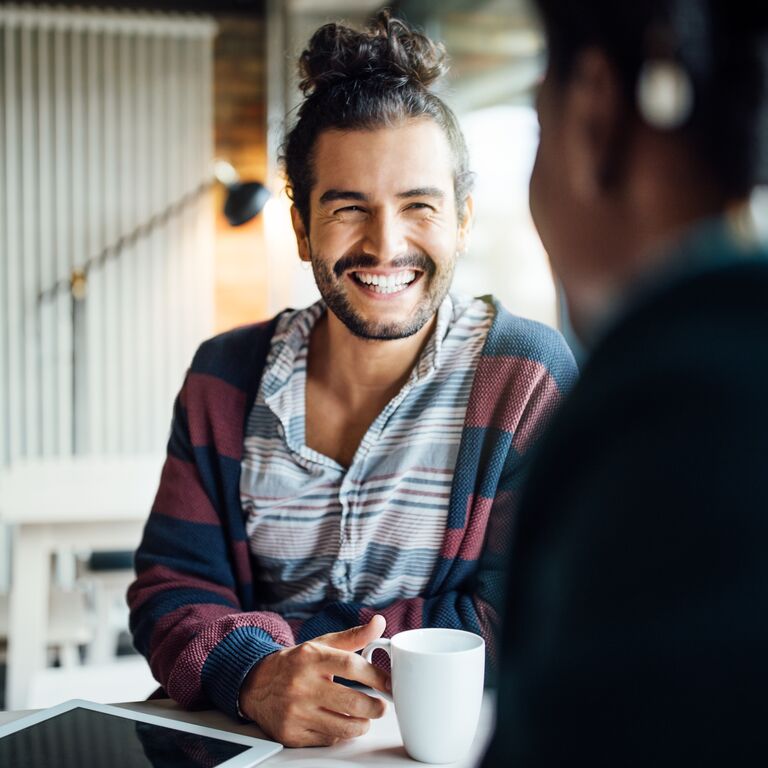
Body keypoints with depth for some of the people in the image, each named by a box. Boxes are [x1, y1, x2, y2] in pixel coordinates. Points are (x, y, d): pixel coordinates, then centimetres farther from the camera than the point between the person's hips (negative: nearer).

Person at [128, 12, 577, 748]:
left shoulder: (528, 376, -8)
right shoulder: (223, 379, 1)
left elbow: (514, 628, -10)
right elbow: (171, 589, 0)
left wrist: (267, 632, -14)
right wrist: (255, 674, -21)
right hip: (249, 739, 2)